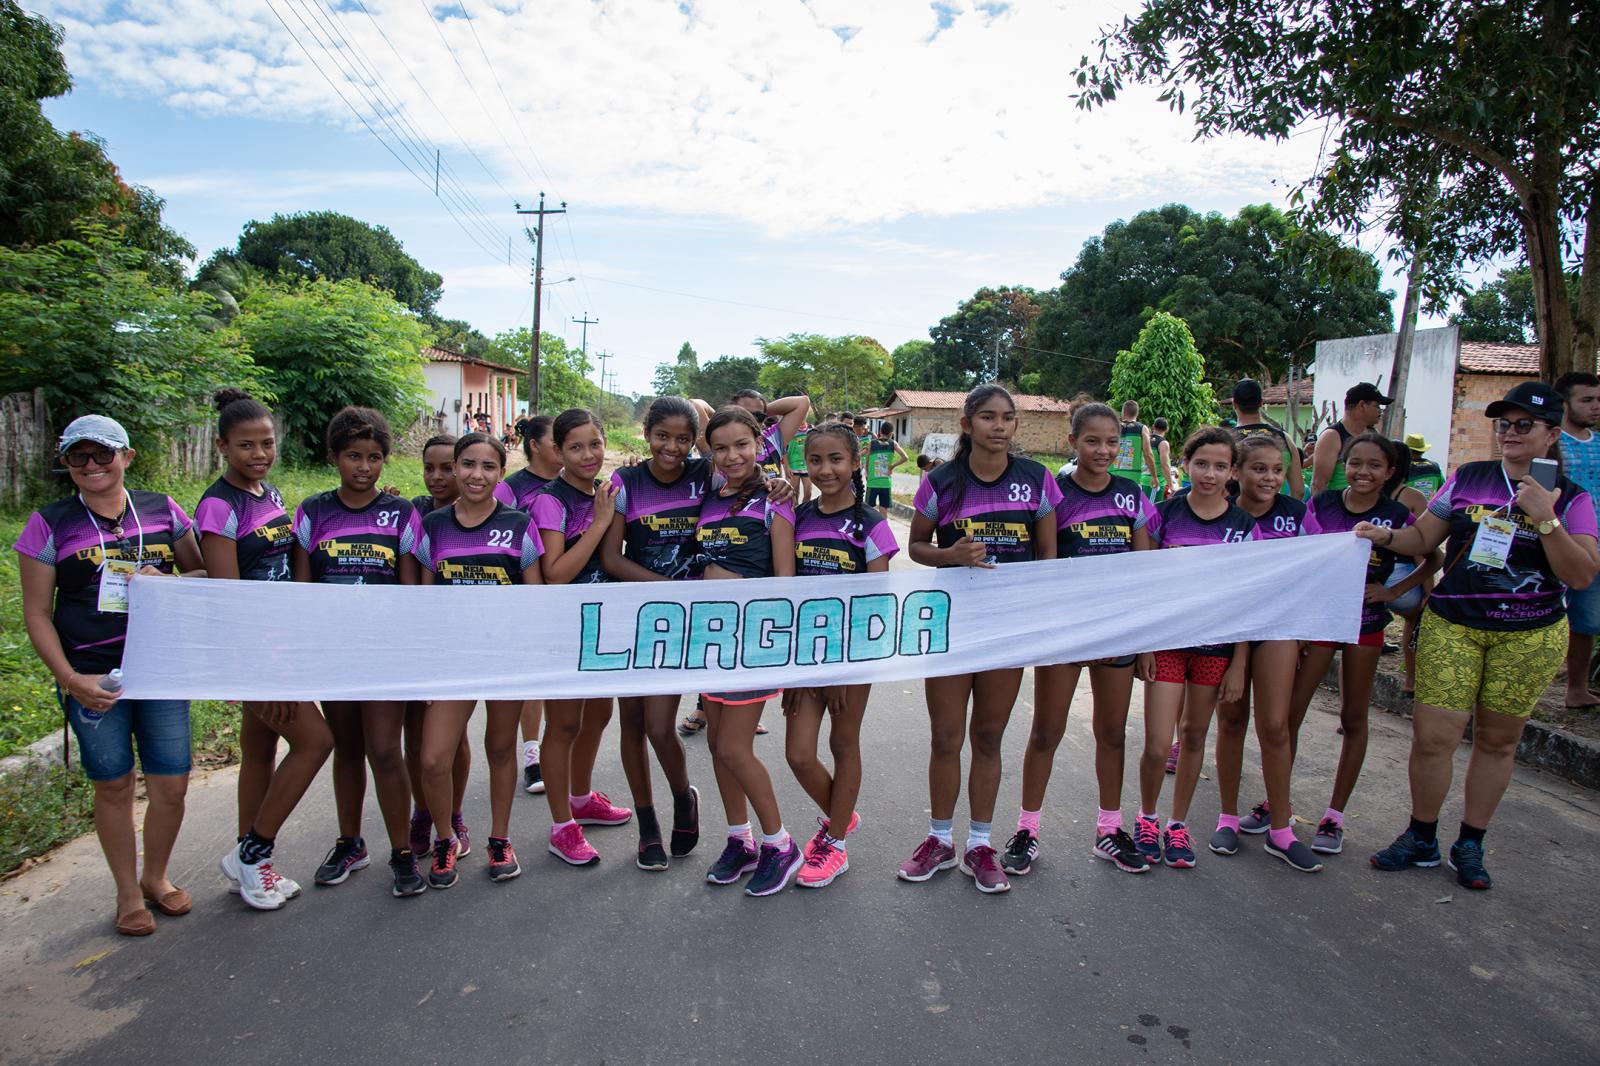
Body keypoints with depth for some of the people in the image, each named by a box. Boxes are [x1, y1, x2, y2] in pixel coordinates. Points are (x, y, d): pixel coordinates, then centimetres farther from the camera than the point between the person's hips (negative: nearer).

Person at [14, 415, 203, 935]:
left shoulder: (162, 511, 3)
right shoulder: (50, 524, -2)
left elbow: (203, 575, 10)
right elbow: (37, 613, -1)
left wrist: (165, 581, -13)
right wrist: (70, 679, -11)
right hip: (93, 679, -2)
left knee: (172, 784, 6)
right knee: (113, 786, 9)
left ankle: (156, 877, 31)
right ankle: (128, 892, 28)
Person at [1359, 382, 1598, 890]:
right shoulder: (1467, 478, 5)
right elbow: (1423, 538, 9)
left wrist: (1545, 519, -19)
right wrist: (1385, 535, -11)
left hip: (1530, 635, 0)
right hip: (1451, 624, 1)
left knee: (1498, 739, 10)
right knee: (1432, 734, -5)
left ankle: (1470, 845, 27)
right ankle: (1421, 838, 15)